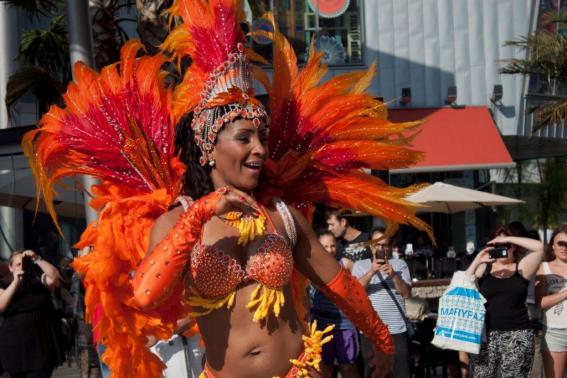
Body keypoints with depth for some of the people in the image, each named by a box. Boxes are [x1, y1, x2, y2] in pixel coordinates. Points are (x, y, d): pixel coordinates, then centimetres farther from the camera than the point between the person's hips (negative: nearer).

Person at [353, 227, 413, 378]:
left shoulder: (400, 264, 8)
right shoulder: (360, 265, 8)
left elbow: (407, 293, -1)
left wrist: (393, 275, -17)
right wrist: (372, 271, -20)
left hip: (397, 329, 0)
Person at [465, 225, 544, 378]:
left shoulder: (521, 268, 5)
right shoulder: (484, 268, 10)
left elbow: (539, 247, -9)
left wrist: (507, 239, -9)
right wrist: (476, 262, -8)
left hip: (517, 335, -1)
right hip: (485, 334, 1)